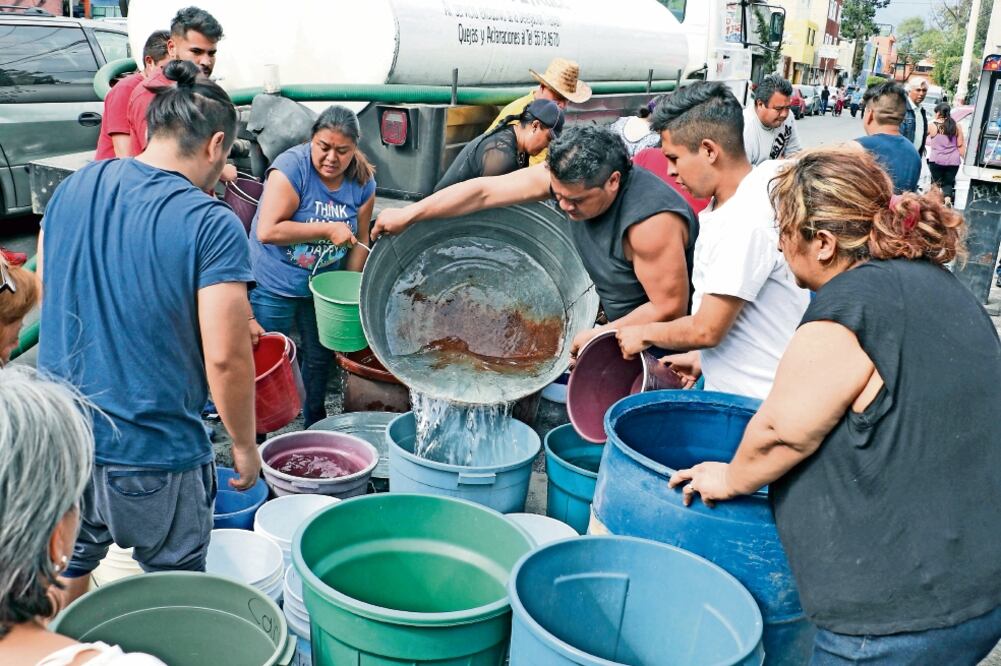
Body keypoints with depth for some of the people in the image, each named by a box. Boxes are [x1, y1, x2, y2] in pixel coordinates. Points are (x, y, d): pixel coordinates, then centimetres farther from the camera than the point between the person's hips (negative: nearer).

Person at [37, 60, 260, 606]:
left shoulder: (71, 189, 0)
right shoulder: (212, 225, -19)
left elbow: (44, 294, 13)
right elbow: (225, 358, -21)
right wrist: (244, 446, -6)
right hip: (154, 454, -5)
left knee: (64, 573, 26)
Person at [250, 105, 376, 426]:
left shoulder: (363, 182, -5)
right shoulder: (291, 167, -22)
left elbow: (359, 241, 4)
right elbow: (267, 231, -29)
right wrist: (328, 230, -28)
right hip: (276, 284, -5)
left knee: (320, 356, 18)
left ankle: (316, 423, 38)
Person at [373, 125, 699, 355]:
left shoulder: (651, 221, -33)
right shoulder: (566, 176, -13)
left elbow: (670, 307, -26)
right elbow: (484, 191, -8)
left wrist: (596, 337, -17)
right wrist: (408, 215, -6)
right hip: (624, 325, 7)